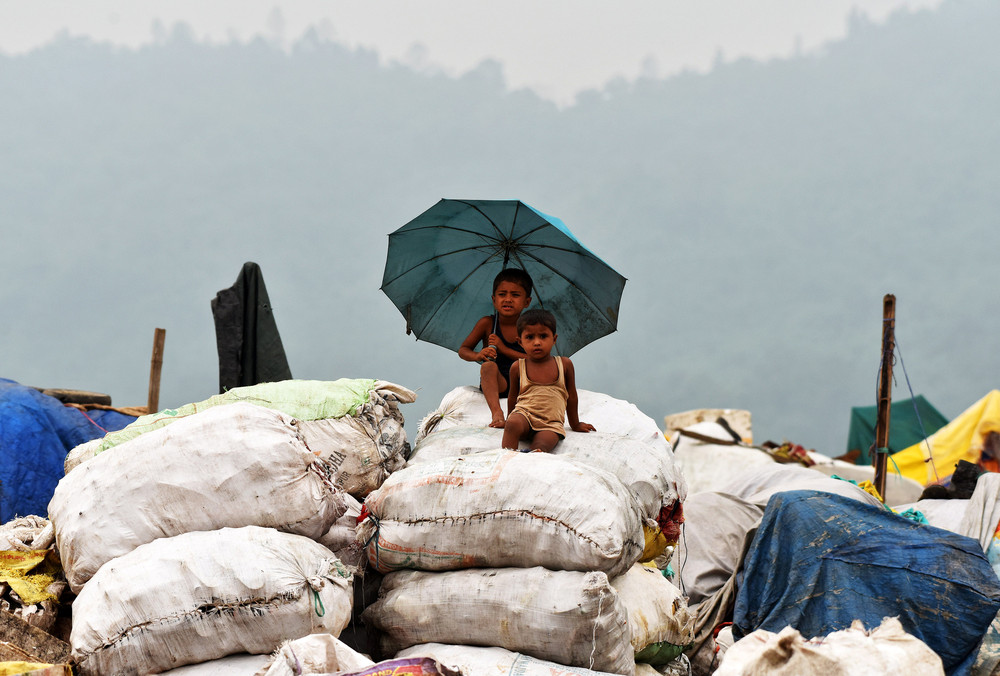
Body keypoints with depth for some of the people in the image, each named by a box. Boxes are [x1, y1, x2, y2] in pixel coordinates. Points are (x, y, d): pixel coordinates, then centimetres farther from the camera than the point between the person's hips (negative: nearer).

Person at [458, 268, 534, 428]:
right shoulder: (487, 323, 0)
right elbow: (463, 350, 5)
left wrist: (504, 349, -18)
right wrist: (477, 355, -19)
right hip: (495, 384, -1)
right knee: (489, 366, -32)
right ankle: (497, 413, -50)